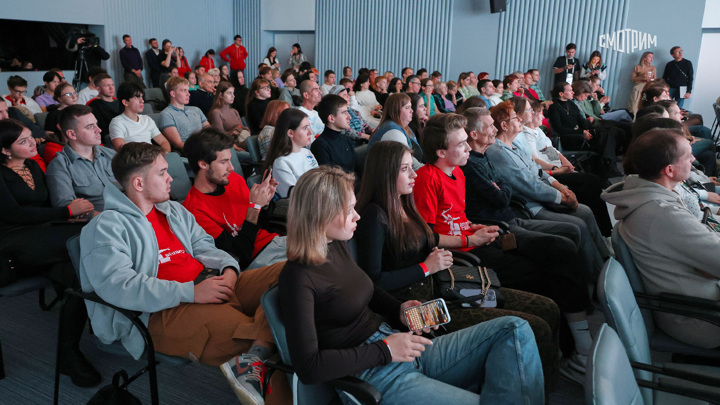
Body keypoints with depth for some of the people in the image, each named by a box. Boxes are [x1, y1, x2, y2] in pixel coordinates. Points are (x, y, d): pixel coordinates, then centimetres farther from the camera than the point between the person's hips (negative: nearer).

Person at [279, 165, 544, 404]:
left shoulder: (336, 245, 8)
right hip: (373, 374, -9)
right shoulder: (298, 278, -16)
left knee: (514, 330, 0)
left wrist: (399, 309, 7)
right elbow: (307, 367, -22)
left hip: (399, 350, 9)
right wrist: (385, 350, -18)